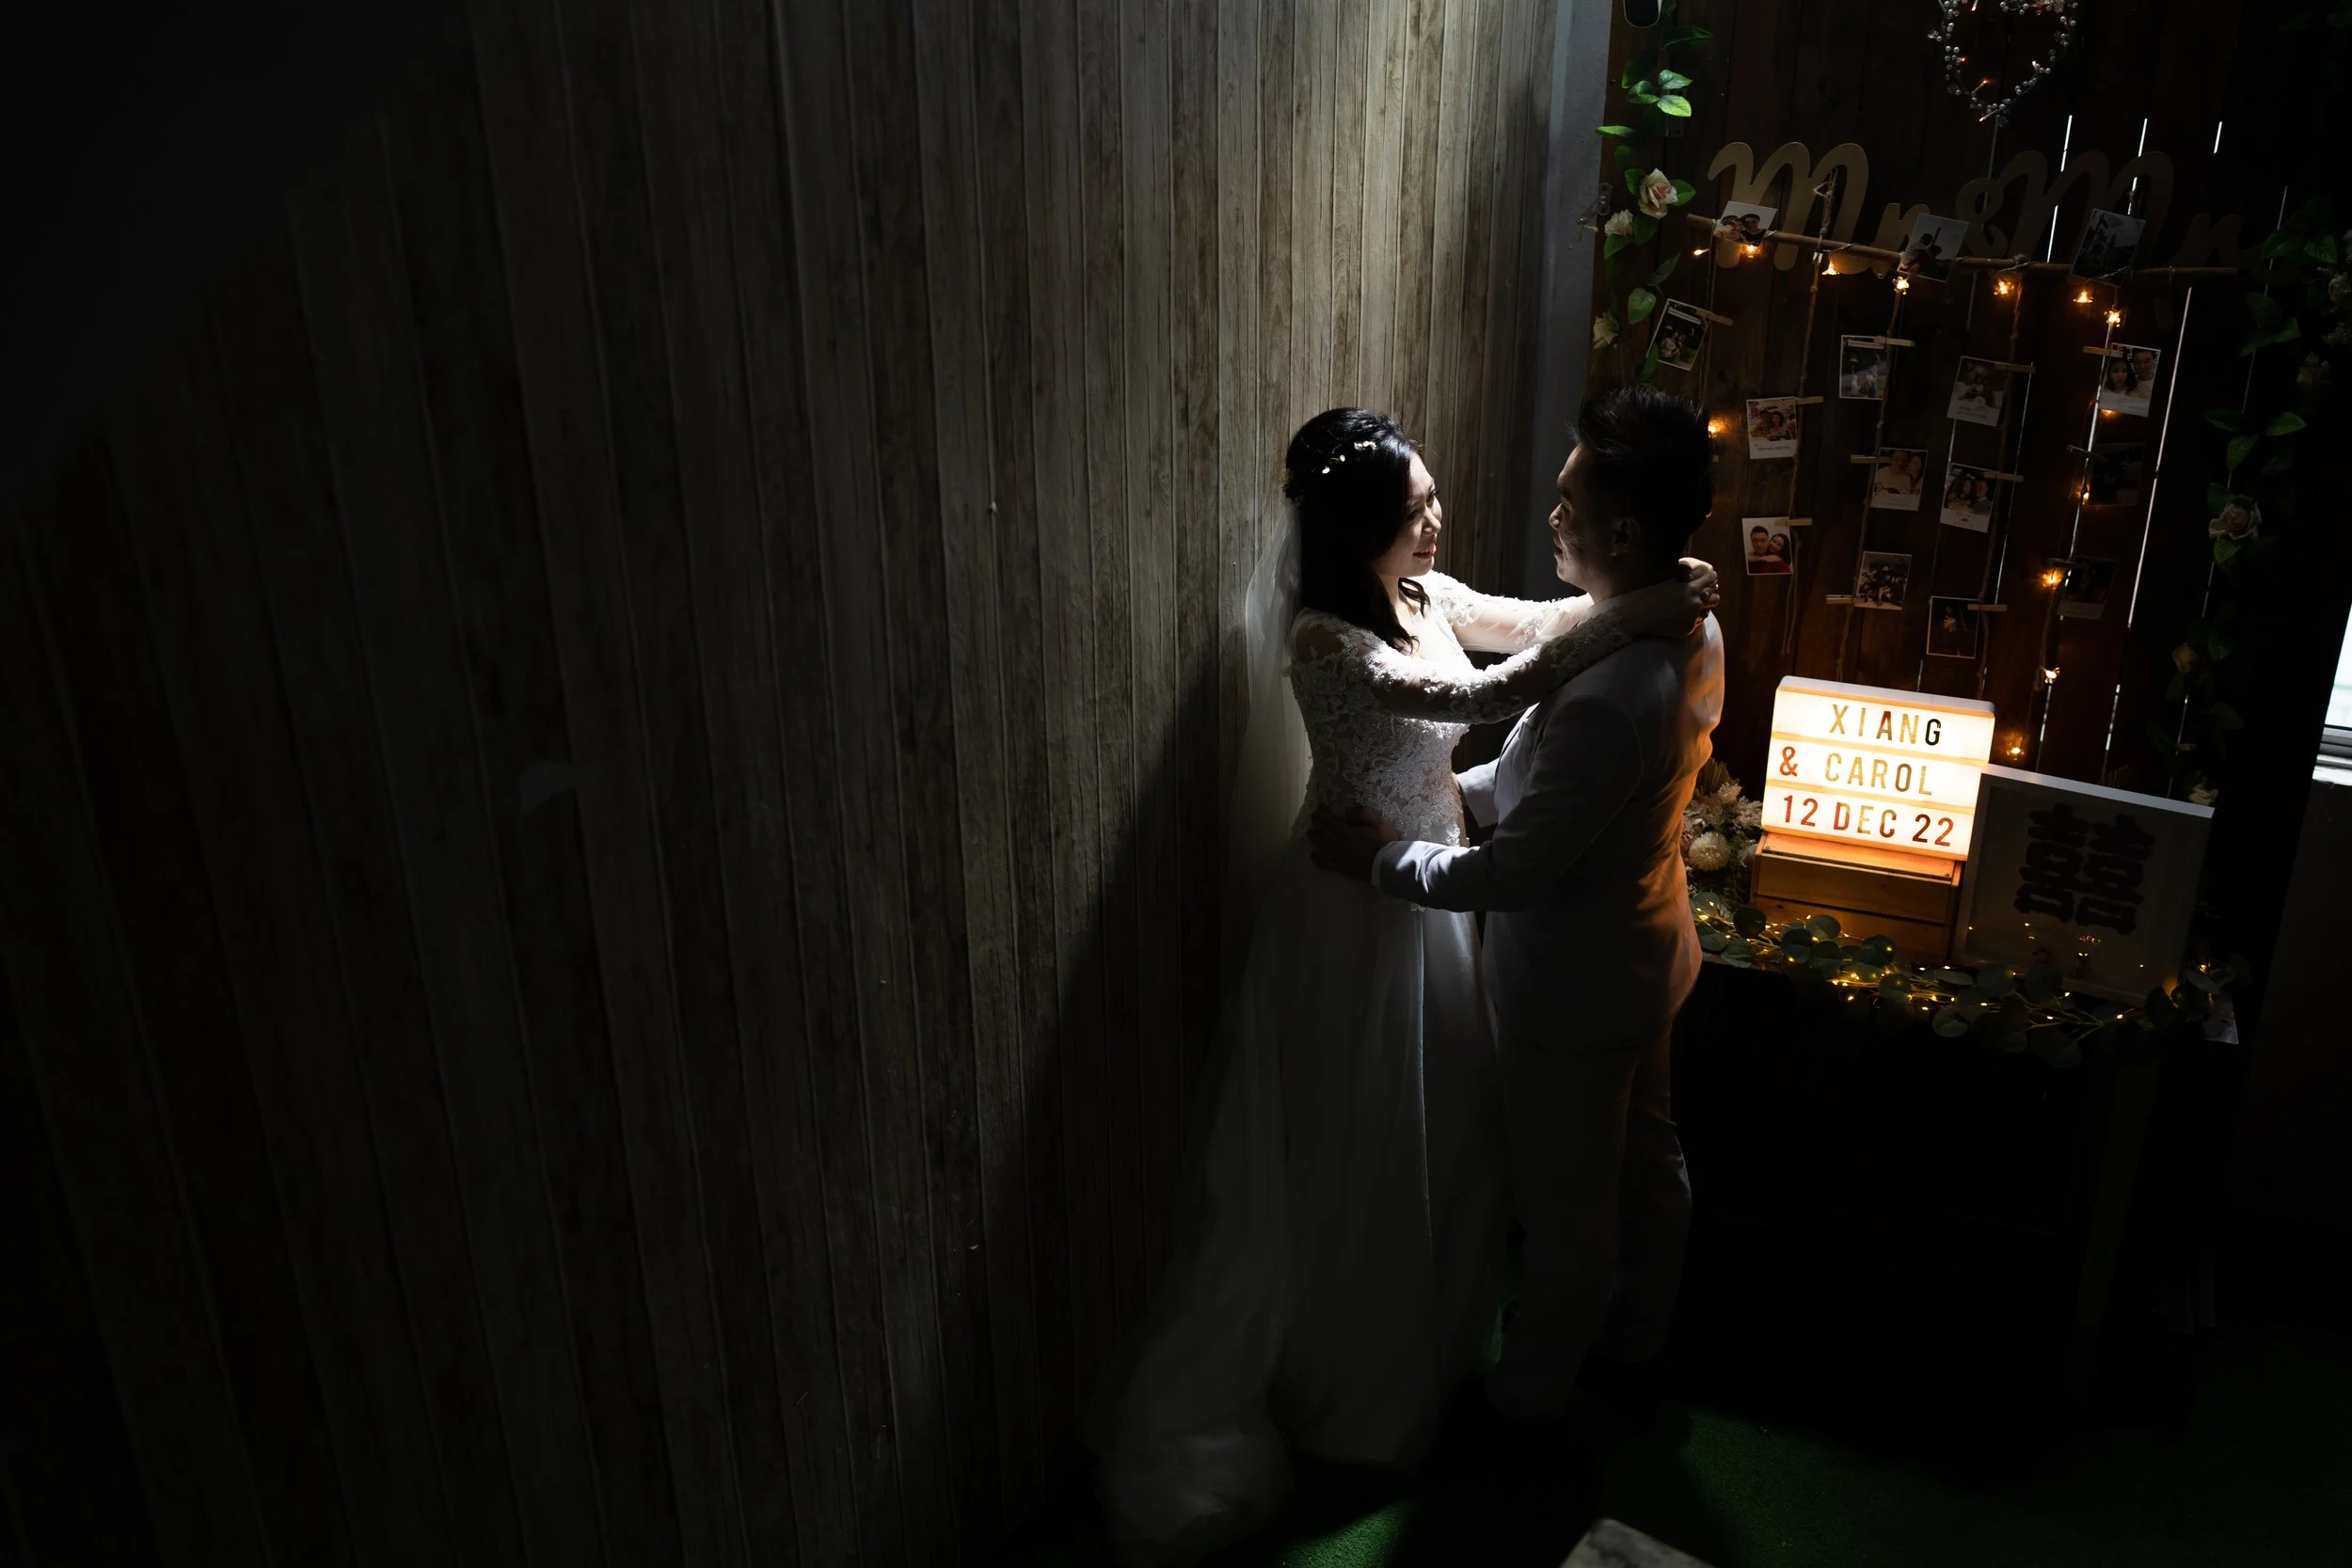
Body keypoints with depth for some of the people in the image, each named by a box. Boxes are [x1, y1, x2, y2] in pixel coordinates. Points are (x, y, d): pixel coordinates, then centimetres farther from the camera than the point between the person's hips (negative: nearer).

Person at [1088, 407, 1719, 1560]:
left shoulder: (1430, 594, -1)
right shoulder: (1327, 640, -26)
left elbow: (1530, 624, 11)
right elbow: (1477, 698, -37)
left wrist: (1643, 593, -5)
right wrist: (1630, 619, -38)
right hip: (1360, 904, -8)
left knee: (1443, 1120, 21)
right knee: (1360, 1144, 6)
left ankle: (1424, 1340, 42)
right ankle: (1349, 1380, 26)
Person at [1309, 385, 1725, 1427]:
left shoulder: (1610, 697, -37)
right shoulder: (1689, 628, -6)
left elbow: (1515, 872, -29)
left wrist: (1383, 858, -17)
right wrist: (1450, 793, 3)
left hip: (1576, 986, -9)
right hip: (1648, 950, 9)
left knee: (1566, 1203, 12)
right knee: (1645, 1156, 27)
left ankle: (1528, 1391, 35)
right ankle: (1634, 1334, 50)